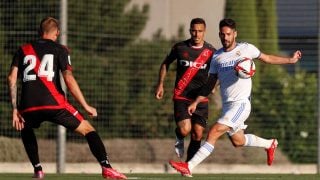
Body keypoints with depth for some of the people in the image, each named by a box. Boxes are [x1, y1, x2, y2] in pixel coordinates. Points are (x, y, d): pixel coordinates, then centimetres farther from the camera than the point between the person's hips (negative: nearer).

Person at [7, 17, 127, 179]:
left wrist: (15, 109, 9)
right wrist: (86, 106, 4)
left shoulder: (23, 50, 18)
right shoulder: (59, 50, 10)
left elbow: (12, 78, 7)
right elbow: (69, 80, -2)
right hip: (54, 103, -3)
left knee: (25, 131, 36)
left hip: (28, 106, 3)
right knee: (88, 129, 9)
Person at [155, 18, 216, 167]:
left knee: (197, 135, -1)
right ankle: (179, 138, 18)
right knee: (185, 130, -19)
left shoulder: (210, 52, 0)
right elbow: (165, 64, 15)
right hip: (181, 97, -2)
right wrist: (160, 84, 8)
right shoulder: (179, 47, -1)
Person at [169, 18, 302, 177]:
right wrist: (196, 102, 9)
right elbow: (210, 83, 16)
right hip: (227, 105, 6)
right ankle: (270, 144, 45)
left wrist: (290, 60, 10)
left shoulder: (246, 49, -2)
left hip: (241, 103, -6)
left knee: (214, 132, -19)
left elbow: (267, 58, 13)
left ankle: (189, 166, -21)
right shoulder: (217, 56, 10)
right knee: (237, 141, 19)